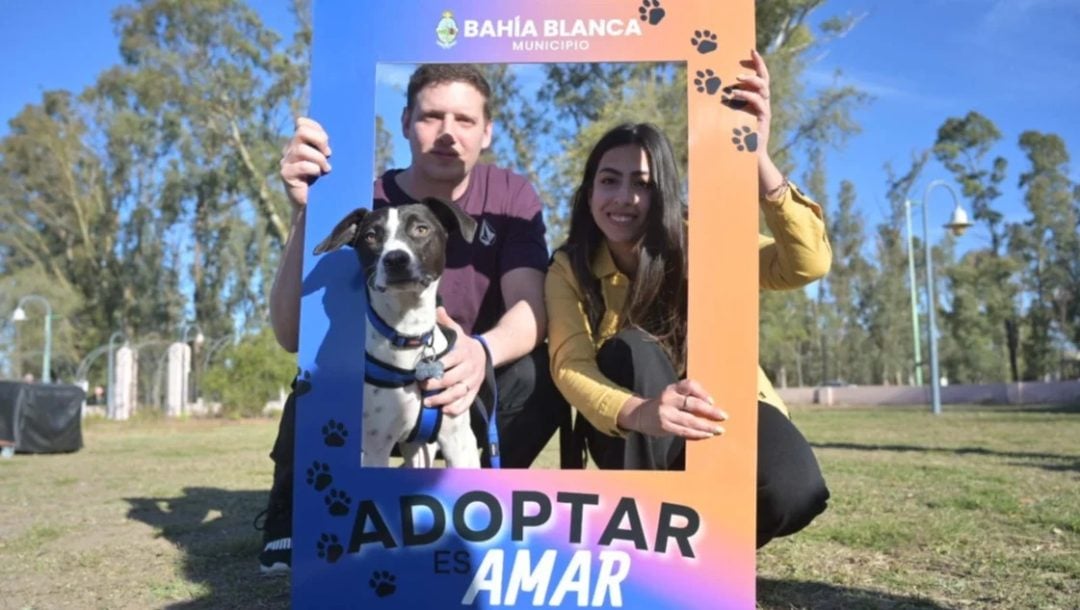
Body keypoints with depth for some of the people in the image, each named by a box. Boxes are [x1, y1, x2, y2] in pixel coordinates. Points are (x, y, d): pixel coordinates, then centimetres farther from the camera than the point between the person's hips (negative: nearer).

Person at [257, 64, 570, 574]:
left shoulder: (510, 196, -10)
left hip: (473, 386, 1)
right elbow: (291, 335, -25)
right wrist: (306, 212, -39)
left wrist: (484, 352, -47)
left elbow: (531, 308, -23)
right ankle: (293, 518, -5)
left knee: (542, 373, -29)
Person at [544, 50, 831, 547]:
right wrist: (638, 412, -49)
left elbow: (808, 264, -31)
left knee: (792, 493, -32)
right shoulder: (569, 269, -11)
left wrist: (756, 159, -46)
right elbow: (570, 364, -26)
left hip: (724, 409, 0)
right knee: (629, 351, -31)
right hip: (637, 439, 1)